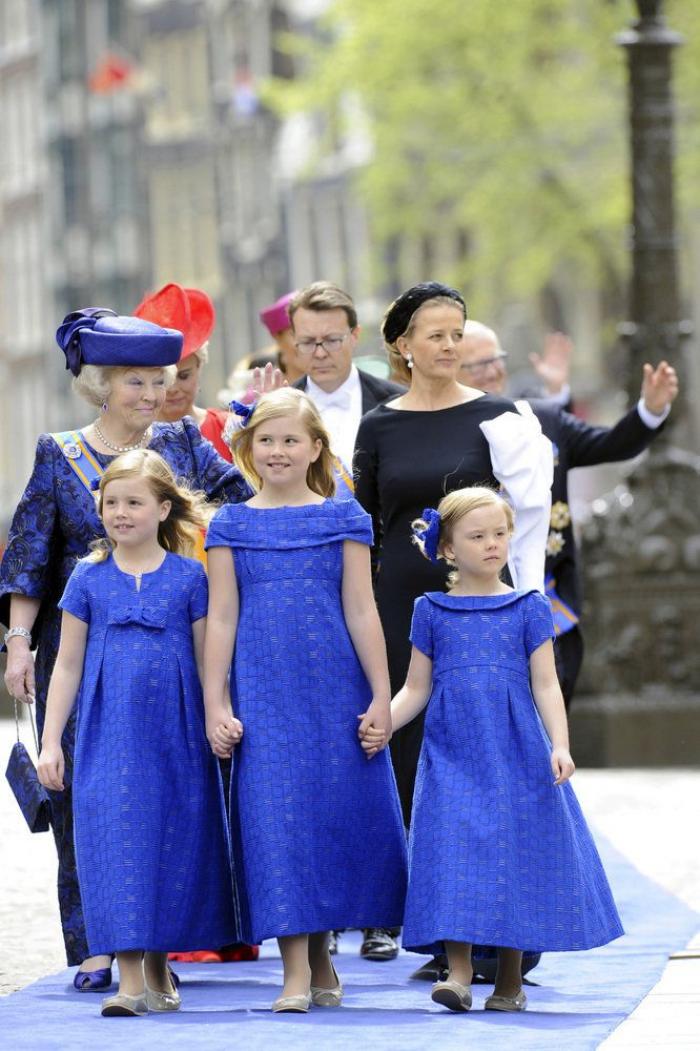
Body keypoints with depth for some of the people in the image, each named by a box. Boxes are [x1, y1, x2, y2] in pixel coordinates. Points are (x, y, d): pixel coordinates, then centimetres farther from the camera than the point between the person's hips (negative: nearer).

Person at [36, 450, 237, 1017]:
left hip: (176, 736, 0)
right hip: (107, 736, 0)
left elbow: (208, 662, 6)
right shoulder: (89, 579, 6)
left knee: (173, 842, 3)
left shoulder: (190, 578, 3)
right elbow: (68, 665, 8)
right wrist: (51, 742, 5)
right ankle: (129, 978, -8)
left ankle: (158, 969, 18)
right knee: (116, 841, -8)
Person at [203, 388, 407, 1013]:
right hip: (264, 697, 0)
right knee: (275, 816, -5)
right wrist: (215, 706, 0)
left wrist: (380, 698, -1)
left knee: (342, 811, 1)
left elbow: (361, 613, 3)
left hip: (337, 692, 0)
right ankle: (296, 972, -3)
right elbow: (222, 620, 5)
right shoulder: (231, 526, 6)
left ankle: (322, 955, 18)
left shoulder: (343, 518, 5)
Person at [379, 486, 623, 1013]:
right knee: (454, 852, -10)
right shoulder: (433, 612, 7)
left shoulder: (528, 609, 5)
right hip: (452, 753, 0)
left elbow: (545, 685, 2)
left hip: (515, 752, 0)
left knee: (516, 853, 0)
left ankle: (510, 980, 9)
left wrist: (560, 745, -11)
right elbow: (416, 689, 10)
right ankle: (459, 973, -9)